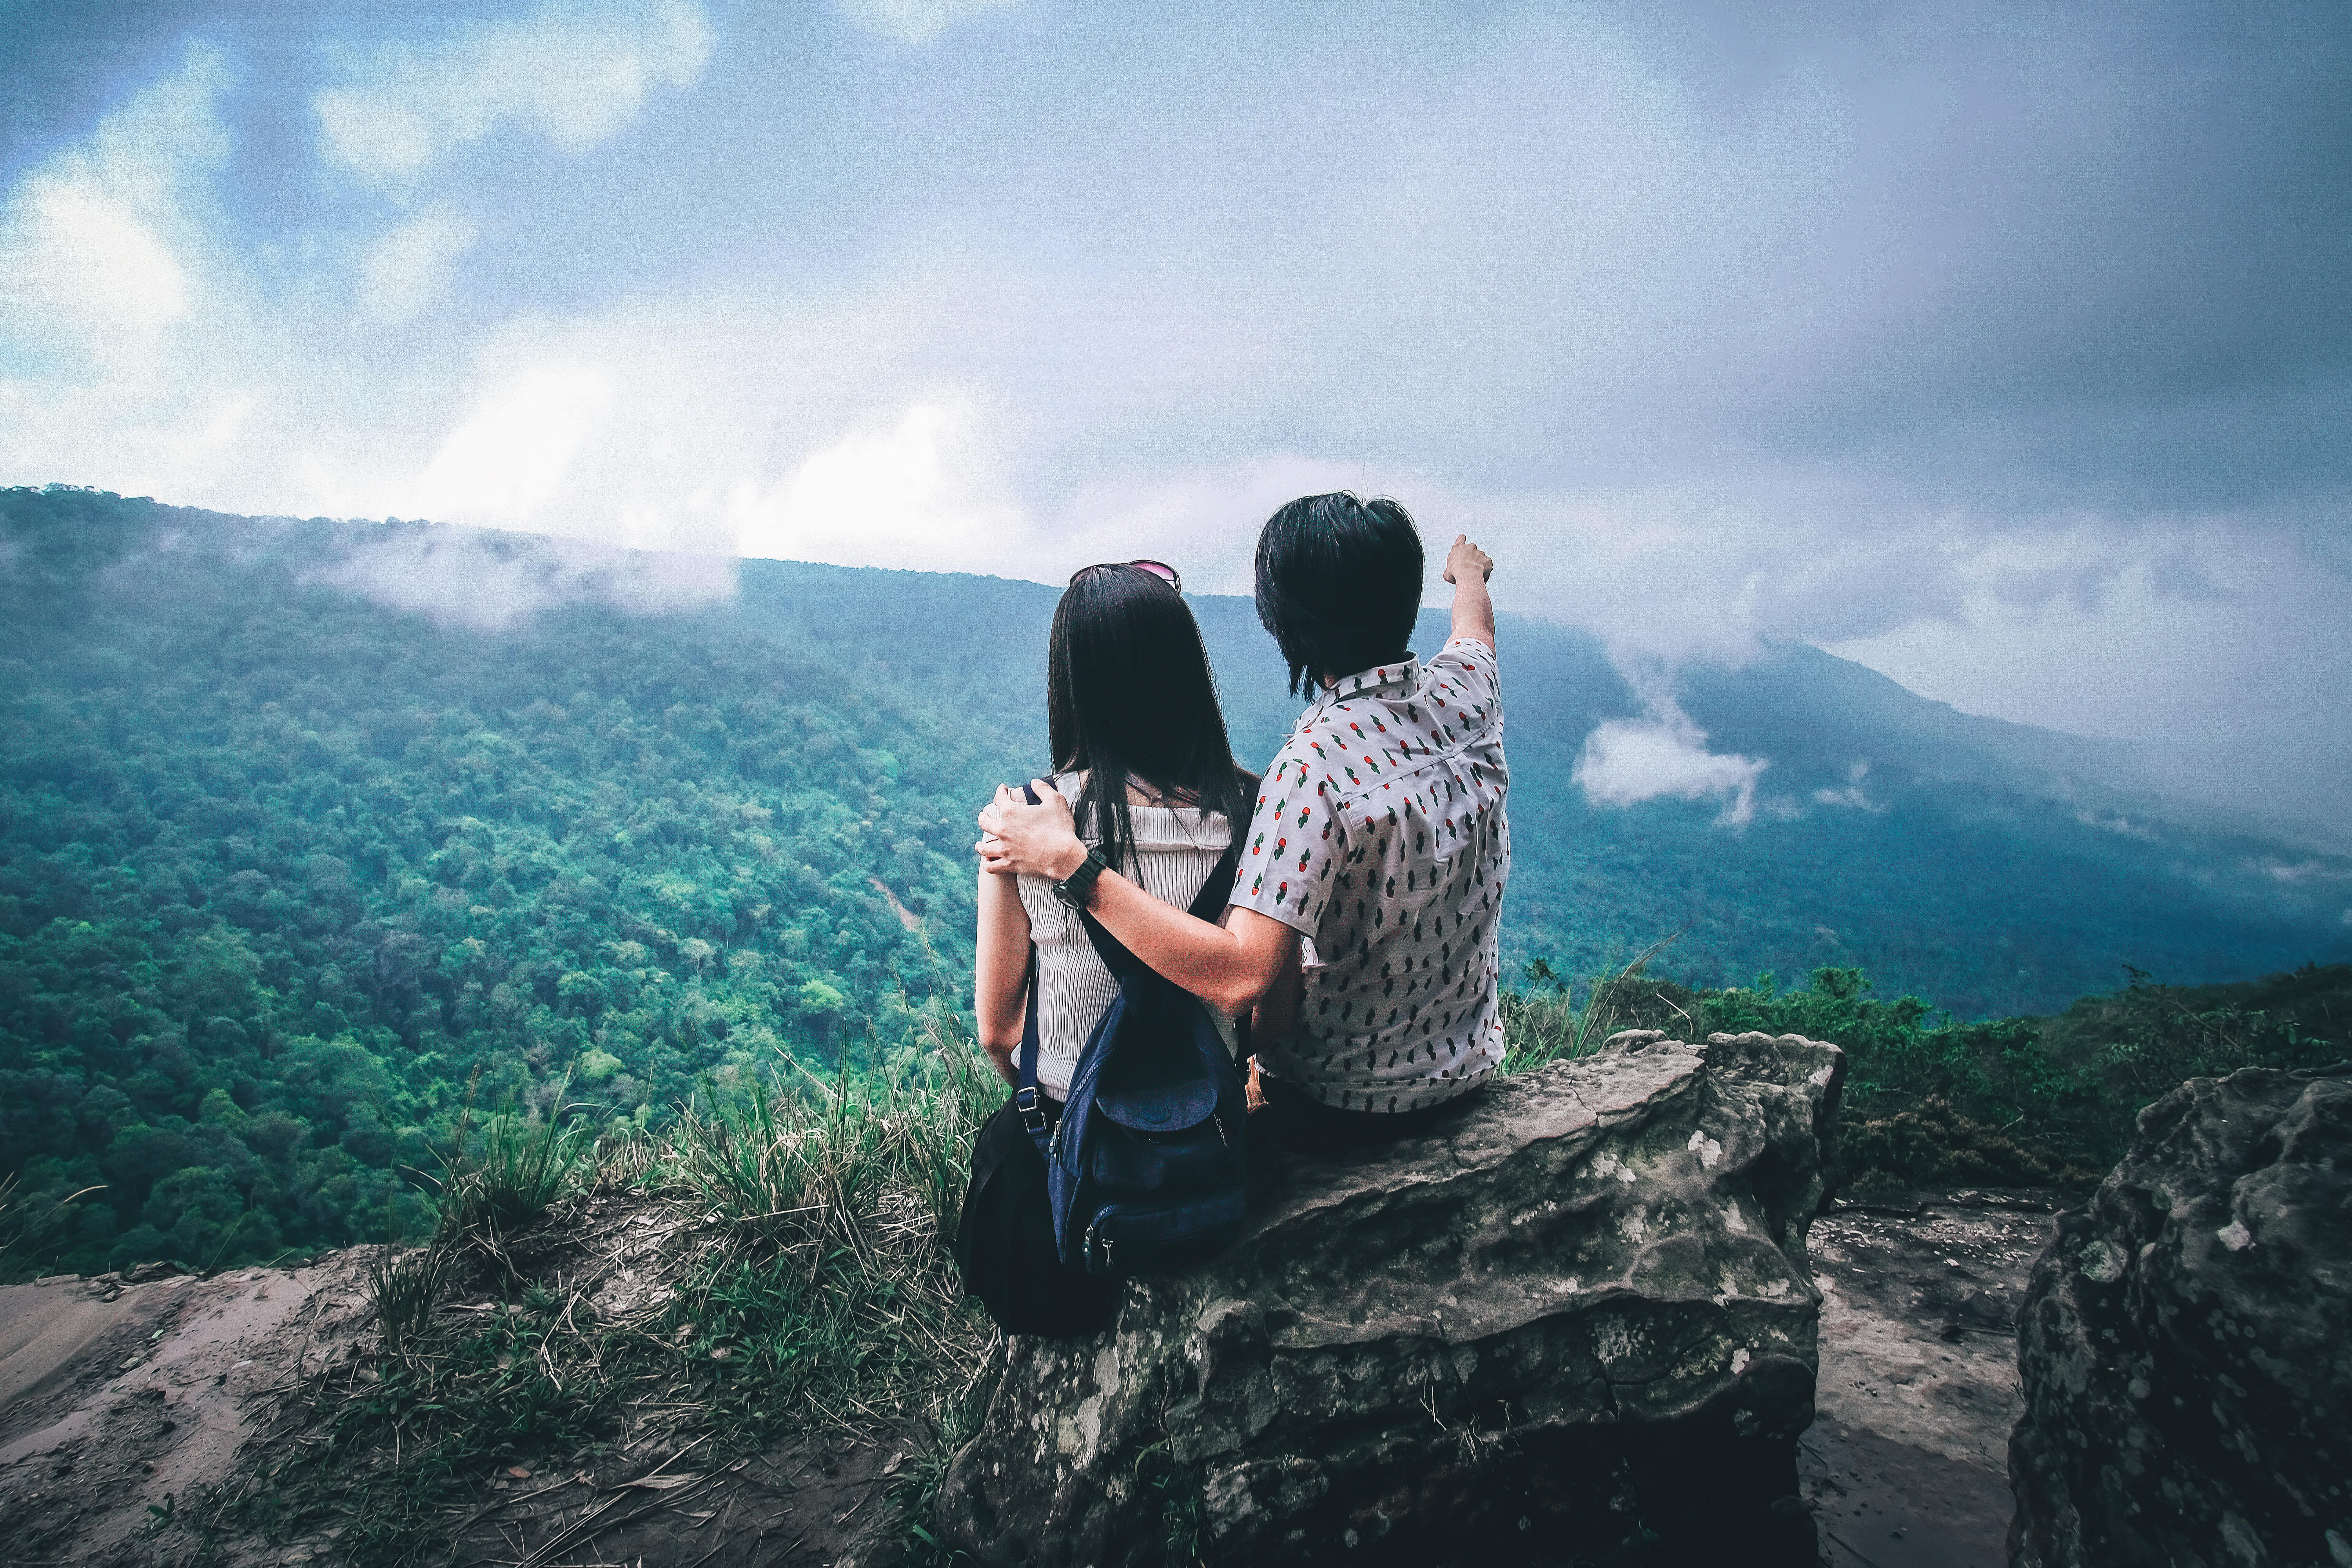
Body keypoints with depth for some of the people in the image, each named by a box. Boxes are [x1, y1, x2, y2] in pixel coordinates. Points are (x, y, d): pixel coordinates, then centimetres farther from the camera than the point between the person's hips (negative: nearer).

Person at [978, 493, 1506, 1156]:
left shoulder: (1316, 763, -31)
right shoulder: (1466, 692, -11)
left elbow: (1240, 978, -37)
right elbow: (1474, 626, 16)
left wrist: (1068, 861, -35)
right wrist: (1470, 572, 39)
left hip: (1342, 1112, -6)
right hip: (1471, 1071, 6)